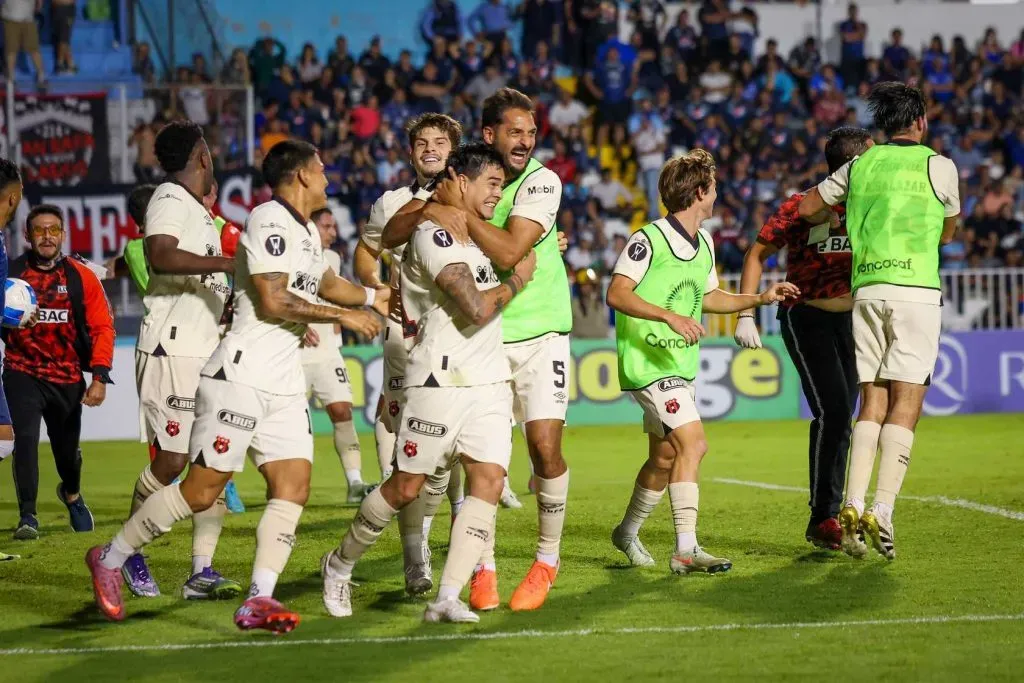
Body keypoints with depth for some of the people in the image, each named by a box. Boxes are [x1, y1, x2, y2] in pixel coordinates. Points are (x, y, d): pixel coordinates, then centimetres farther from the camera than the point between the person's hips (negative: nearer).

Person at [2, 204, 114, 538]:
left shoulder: (82, 277, -4)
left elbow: (102, 327, -3)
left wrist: (99, 376, -10)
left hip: (68, 378, 2)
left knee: (67, 448, 14)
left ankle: (71, 494, 48)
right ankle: (27, 516, -9)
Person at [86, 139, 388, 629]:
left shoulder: (306, 231, 19)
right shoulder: (270, 221, -12)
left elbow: (326, 284, 39)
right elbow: (273, 301, -20)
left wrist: (374, 297, 47)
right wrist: (341, 315, -13)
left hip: (285, 386, 9)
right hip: (242, 378, -9)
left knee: (293, 486, -5)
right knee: (202, 491, -8)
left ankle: (258, 600, -8)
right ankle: (110, 559, 6)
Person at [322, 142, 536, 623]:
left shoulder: (472, 237, 18)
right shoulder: (434, 237, -13)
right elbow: (477, 309, -21)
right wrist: (518, 279, -4)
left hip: (489, 382, 8)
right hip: (441, 381, -8)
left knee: (488, 481, -8)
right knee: (406, 487, 0)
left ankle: (447, 599, -10)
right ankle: (340, 565, 22)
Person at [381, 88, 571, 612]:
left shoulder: (541, 182, -11)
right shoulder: (459, 182, -1)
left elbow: (508, 252, -25)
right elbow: (390, 236, -6)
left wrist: (458, 207, -21)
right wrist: (430, 209, -24)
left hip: (539, 333, -2)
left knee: (545, 446, -10)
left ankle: (547, 559, 9)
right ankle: (483, 569, 10)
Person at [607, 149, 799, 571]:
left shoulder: (704, 244, 13)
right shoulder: (649, 240, -15)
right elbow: (617, 294, -21)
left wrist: (759, 299, 17)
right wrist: (669, 316, -30)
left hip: (682, 366, 9)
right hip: (648, 363, -9)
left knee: (665, 458, 15)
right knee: (692, 442, -20)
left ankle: (628, 533, 36)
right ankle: (685, 549, -21)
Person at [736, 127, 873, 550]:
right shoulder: (802, 207, -13)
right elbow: (758, 254, -7)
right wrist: (746, 314, -13)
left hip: (849, 320, 6)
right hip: (806, 319, -6)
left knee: (842, 419, 7)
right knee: (832, 411, -18)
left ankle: (828, 518, 17)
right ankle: (822, 518, -10)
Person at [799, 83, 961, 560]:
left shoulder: (860, 166, 11)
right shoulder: (939, 167, 3)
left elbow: (807, 207, 21)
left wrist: (830, 218, 42)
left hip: (867, 289, 4)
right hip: (916, 291, -4)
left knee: (872, 404, 7)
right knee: (905, 403, -5)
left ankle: (852, 506, -7)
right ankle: (882, 512, -16)